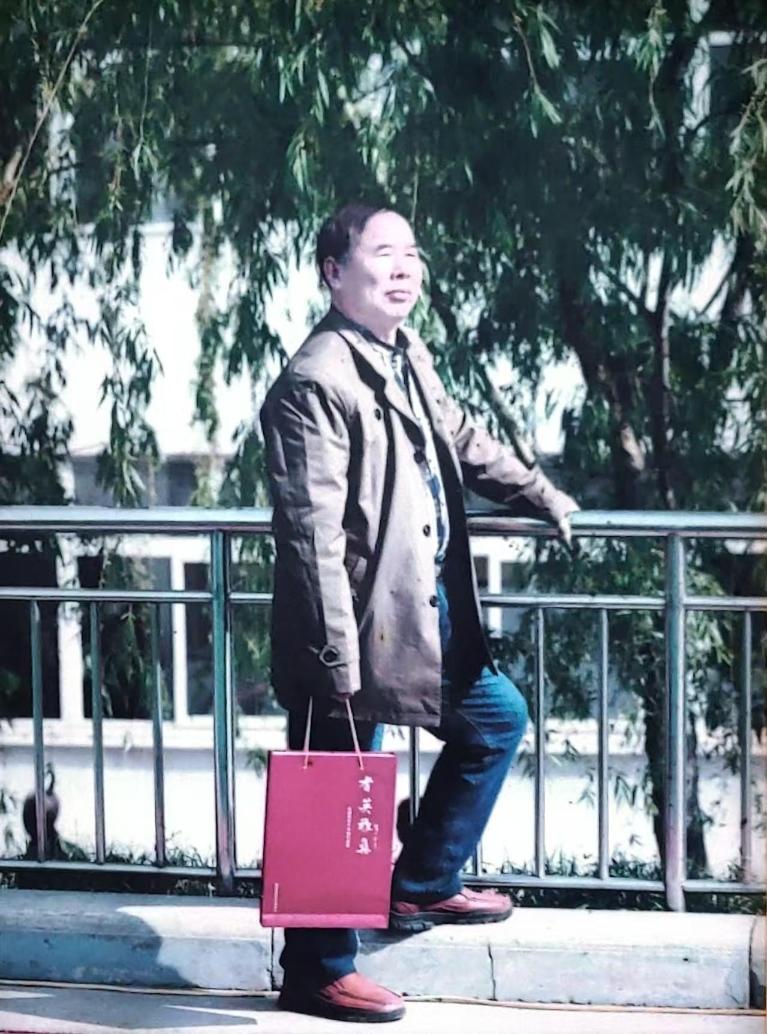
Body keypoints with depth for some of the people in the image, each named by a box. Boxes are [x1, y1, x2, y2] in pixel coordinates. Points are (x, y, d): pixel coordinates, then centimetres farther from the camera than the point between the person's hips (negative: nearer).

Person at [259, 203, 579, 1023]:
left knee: (498, 718, 23)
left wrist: (548, 502, 32)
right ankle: (317, 973, 18)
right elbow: (312, 533, -23)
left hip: (426, 614, 10)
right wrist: (336, 659, -25)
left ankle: (421, 885, 35)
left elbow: (467, 446, 28)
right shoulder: (315, 381, -20)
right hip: (359, 627, -10)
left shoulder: (410, 359, 10)